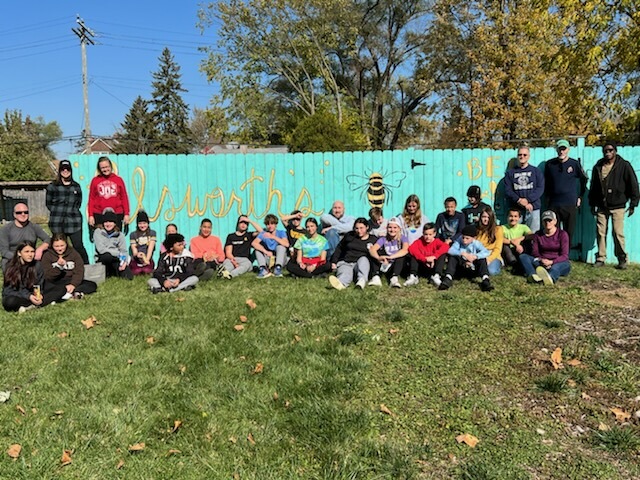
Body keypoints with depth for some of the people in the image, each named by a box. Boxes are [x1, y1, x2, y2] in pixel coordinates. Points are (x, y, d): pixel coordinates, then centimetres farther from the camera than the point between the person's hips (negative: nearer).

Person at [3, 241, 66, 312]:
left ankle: (32, 306, -29)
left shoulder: (37, 265, -7)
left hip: (32, 293, 4)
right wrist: (28, 296, -30)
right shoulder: (11, 267, -14)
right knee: (10, 302, -40)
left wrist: (39, 295, -25)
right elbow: (9, 290, -15)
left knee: (61, 289, -13)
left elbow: (39, 285, -2)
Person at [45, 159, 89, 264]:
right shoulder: (52, 186, 9)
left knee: (79, 246, -5)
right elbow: (48, 203, 12)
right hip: (57, 222, 0)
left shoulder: (76, 186, 14)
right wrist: (57, 212, 2)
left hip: (74, 221, 0)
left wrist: (73, 211, 5)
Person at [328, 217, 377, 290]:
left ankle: (362, 280, -60)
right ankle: (341, 283, -71)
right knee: (345, 274, -34)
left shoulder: (373, 240, 13)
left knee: (363, 258, -35)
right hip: (345, 262, 0)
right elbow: (339, 249, 22)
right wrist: (334, 262, 12)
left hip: (362, 262, 0)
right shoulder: (349, 235, 19)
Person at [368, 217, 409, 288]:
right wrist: (378, 258, -41)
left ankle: (394, 278, -40)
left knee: (402, 254, -28)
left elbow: (405, 250, -27)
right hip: (385, 265, 2)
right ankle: (376, 277, -30)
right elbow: (372, 249, -18)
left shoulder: (402, 238, -5)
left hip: (398, 266, -2)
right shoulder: (383, 239, 0)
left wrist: (390, 257, -41)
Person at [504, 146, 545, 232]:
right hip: (516, 209, 0)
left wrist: (527, 200, -12)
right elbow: (507, 190, 4)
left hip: (533, 209, 0)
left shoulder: (536, 171, 13)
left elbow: (540, 188, 2)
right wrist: (519, 200, -12)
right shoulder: (510, 172, 13)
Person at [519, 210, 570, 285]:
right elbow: (534, 252, 1)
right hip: (541, 263, 3)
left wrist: (552, 262, -27)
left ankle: (550, 277, -76)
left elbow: (564, 256, -8)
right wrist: (541, 260, -22)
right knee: (523, 256, -20)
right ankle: (533, 276, -49)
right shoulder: (538, 235, 11)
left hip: (559, 263, -3)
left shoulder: (562, 234, 0)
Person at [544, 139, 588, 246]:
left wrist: (580, 196, 11)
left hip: (570, 204, -1)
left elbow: (584, 180, 12)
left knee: (569, 233, 3)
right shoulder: (550, 164, 4)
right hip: (553, 204, 1)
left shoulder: (575, 164, 0)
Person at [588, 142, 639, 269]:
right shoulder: (598, 167, 7)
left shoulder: (624, 165, -3)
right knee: (600, 233, 4)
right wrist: (592, 204, 15)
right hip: (601, 207, 3)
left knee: (618, 233, -4)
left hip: (618, 206, -3)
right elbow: (593, 186, 15)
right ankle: (600, 258, 12)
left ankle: (622, 259, 7)